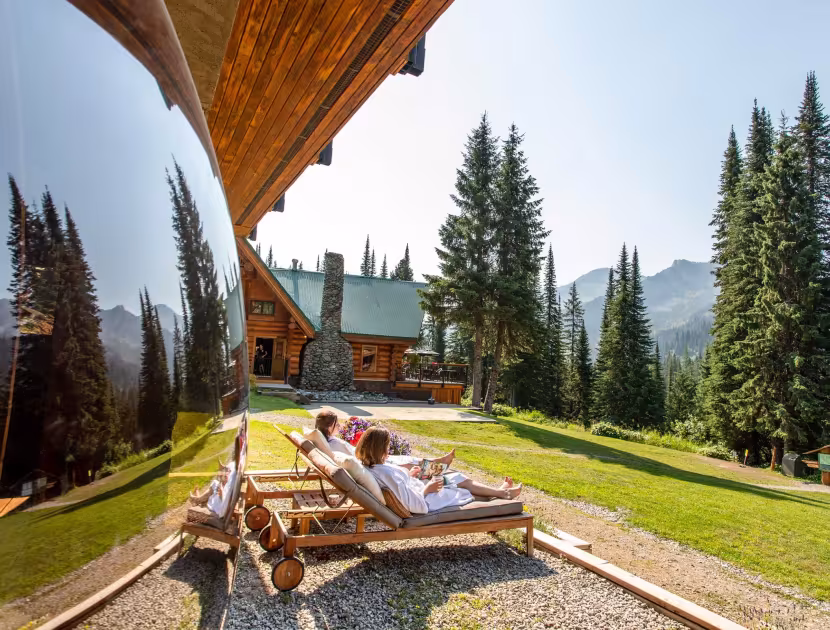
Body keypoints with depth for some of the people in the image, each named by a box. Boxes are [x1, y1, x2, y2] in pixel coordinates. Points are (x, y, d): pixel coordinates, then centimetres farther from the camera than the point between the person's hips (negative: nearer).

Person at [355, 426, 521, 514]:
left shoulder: (371, 467, -8)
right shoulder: (387, 472, -37)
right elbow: (416, 505, -36)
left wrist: (408, 476, 2)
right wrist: (427, 488, -21)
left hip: (417, 490, 9)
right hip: (426, 500, -9)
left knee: (459, 478, 18)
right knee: (461, 484, 13)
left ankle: (500, 491, 35)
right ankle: (502, 493, 37)